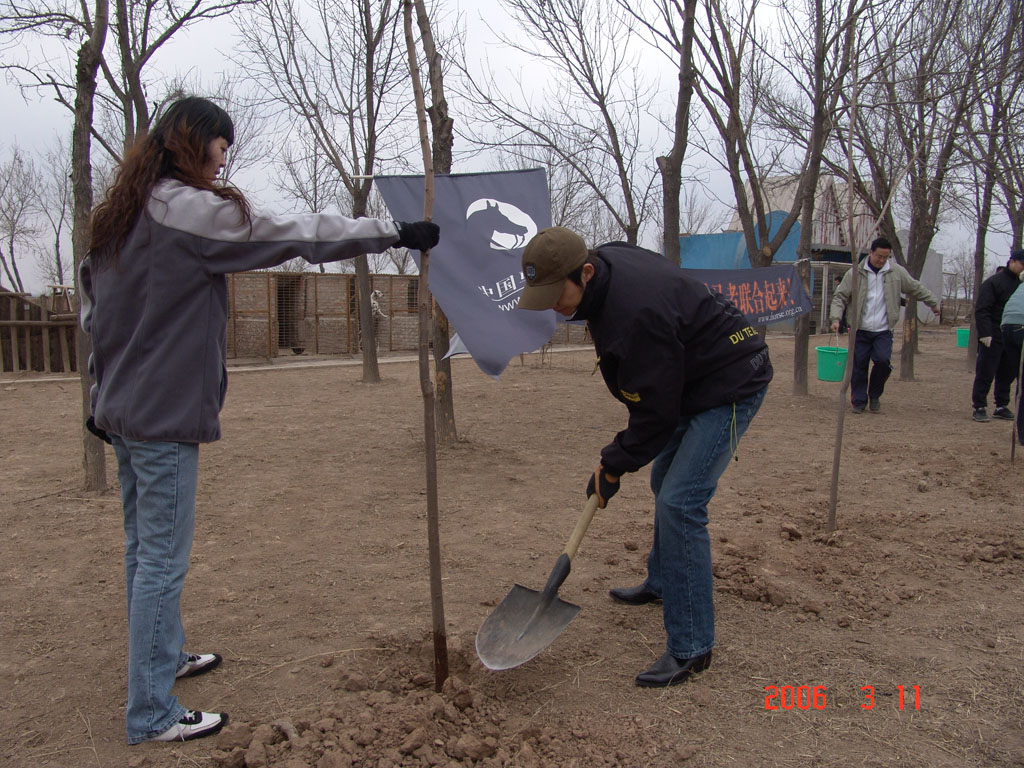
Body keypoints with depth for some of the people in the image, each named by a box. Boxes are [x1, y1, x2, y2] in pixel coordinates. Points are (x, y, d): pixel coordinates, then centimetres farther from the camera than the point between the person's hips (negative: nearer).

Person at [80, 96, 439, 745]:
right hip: (164, 412, -10)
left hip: (123, 408, 10)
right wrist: (395, 233, -7)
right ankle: (152, 714, 8)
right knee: (162, 561, -2)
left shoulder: (117, 217, 12)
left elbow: (93, 310, 17)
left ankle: (165, 656, 37)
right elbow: (298, 233, -14)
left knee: (144, 547, 20)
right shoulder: (189, 209, -15)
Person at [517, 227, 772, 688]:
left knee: (679, 503, -17)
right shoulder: (604, 263, -5)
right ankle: (661, 583, 44)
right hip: (688, 381, 10)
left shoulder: (637, 312, -35)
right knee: (665, 481, 22)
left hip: (730, 386, -10)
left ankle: (691, 648, -6)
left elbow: (654, 410, -26)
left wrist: (614, 465, -12)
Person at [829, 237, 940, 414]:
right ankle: (859, 401, 14)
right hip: (860, 330, -1)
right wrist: (836, 318, -12)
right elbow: (840, 296, 0)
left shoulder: (897, 272, 5)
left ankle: (874, 395, 8)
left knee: (882, 360, -15)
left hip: (883, 331, 1)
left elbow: (916, 288, 19)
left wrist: (933, 303, 25)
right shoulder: (855, 273, -1)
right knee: (859, 365, -1)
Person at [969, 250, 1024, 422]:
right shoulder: (994, 282, -7)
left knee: (1008, 374, 10)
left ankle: (1001, 407, 20)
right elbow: (982, 310, -13)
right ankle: (979, 408, 4)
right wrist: (985, 334, -19)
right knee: (985, 374, -2)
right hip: (992, 338, -6)